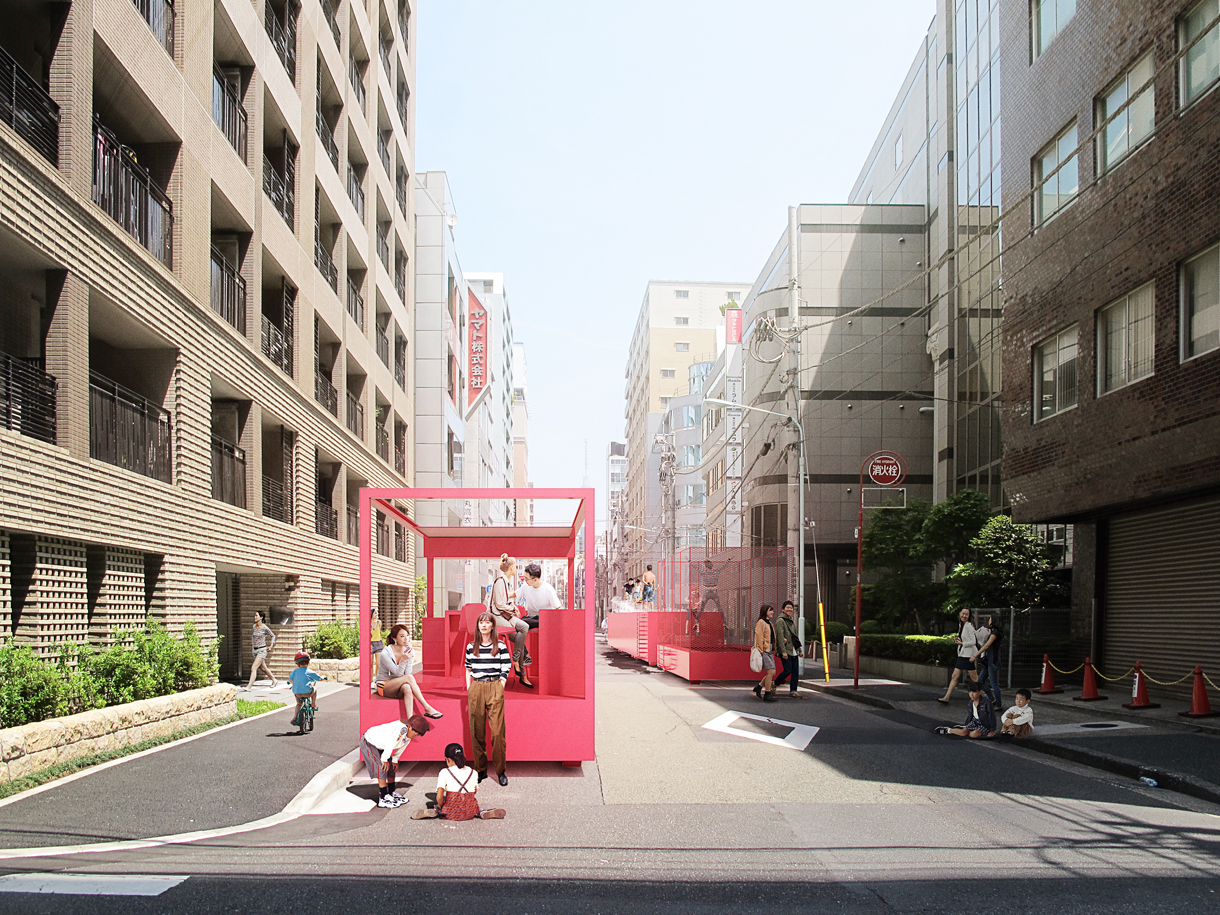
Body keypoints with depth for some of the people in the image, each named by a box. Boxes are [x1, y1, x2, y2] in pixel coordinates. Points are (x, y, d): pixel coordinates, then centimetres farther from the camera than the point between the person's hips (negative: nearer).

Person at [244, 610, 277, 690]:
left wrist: (271, 646, -3)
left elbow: (273, 636, 2)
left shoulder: (265, 628, -11)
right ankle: (274, 681, 33)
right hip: (255, 650, 7)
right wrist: (252, 644, 19)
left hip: (262, 650, -7)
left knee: (254, 668, -15)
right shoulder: (254, 626, 5)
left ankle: (249, 686, -17)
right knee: (264, 667, 16)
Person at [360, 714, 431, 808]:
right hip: (368, 743, -9)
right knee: (382, 768, -15)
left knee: (391, 767, 11)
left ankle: (392, 793, 25)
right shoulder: (402, 729, -35)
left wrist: (395, 761, 8)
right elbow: (391, 744, -32)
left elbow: (400, 748, 9)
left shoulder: (408, 736, -4)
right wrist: (384, 759, -21)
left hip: (379, 746, 9)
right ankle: (384, 799, -9)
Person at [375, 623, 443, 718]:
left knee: (407, 687, -37)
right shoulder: (386, 653, -18)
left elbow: (407, 672, -11)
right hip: (384, 687, -4)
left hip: (398, 688, 4)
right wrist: (403, 660, -37)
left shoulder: (410, 650, -2)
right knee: (409, 677, -33)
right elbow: (398, 673, -20)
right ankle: (427, 709, -33)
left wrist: (410, 656, -23)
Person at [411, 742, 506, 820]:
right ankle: (481, 813, 3)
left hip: (451, 813, -2)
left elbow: (439, 797, -11)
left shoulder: (444, 773, -5)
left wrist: (440, 806, 8)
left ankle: (435, 812, -6)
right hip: (470, 813, 2)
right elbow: (475, 792, 10)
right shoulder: (472, 772, 6)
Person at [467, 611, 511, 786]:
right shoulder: (471, 646, 10)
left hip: (495, 688, -2)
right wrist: (469, 690, 7)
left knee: (497, 731, -6)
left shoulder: (500, 646, 3)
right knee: (477, 731, 4)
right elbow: (468, 670, 15)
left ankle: (500, 771, 3)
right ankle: (480, 770, 14)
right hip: (476, 688, 3)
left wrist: (498, 689, -4)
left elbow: (505, 670, 3)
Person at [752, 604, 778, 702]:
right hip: (763, 650, -9)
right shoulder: (761, 622, -8)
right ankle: (767, 695, -6)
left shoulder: (769, 623, 19)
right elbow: (759, 638, -13)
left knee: (772, 673, 6)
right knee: (770, 672, -12)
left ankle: (759, 687, 23)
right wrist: (761, 652, -17)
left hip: (769, 651, 9)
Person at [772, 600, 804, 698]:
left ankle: (793, 691, 7)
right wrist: (783, 651, -21)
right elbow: (780, 637, -15)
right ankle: (775, 685, 10)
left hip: (794, 651, 8)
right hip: (785, 650, -8)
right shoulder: (781, 621, -8)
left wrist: (799, 650, 20)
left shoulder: (792, 622, 18)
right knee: (788, 670, -11)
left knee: (795, 671, 2)